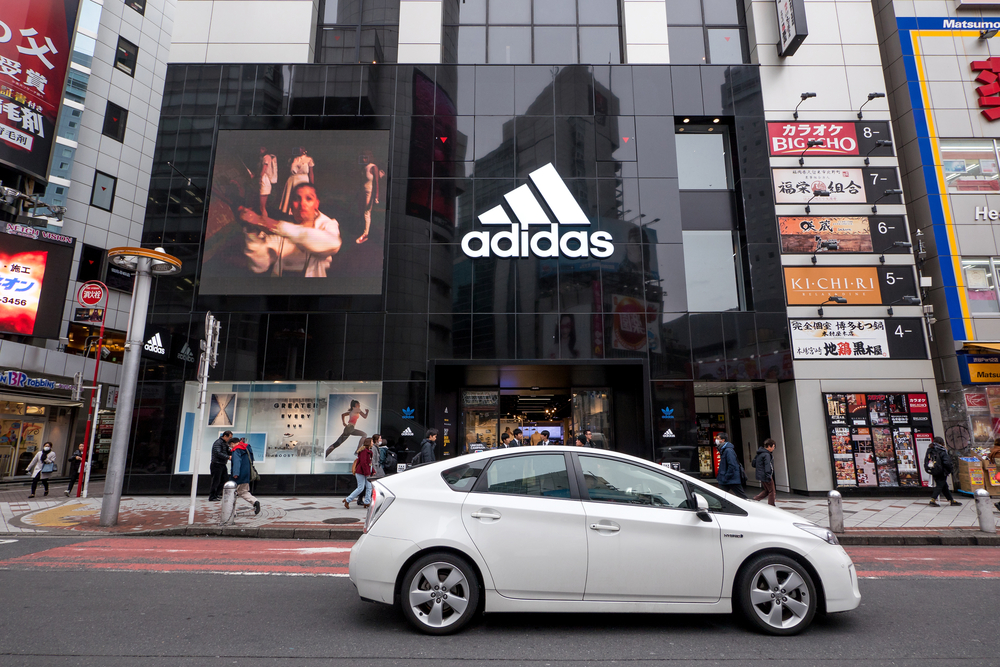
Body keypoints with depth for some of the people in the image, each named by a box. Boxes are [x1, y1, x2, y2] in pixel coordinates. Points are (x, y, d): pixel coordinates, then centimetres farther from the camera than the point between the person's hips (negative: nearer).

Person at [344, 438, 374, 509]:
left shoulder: (368, 451, 16)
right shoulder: (364, 451, -16)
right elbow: (363, 462, -22)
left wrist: (373, 471, 17)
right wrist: (367, 473, -22)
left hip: (366, 472, 10)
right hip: (361, 472, -10)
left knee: (369, 487, 6)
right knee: (361, 488, -7)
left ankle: (367, 502, 9)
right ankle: (347, 500, 2)